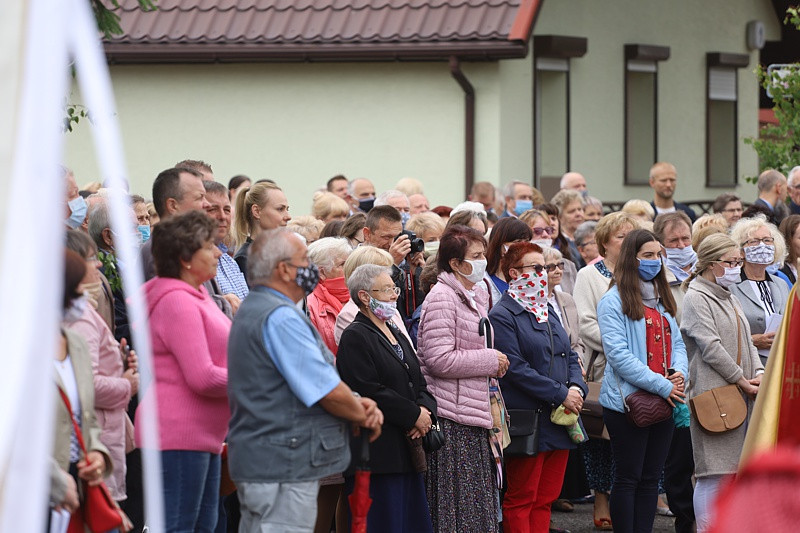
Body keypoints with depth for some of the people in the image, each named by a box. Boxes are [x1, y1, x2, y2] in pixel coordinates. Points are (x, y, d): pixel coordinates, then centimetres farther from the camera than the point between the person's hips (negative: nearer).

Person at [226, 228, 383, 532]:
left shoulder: (253, 310, 19)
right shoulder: (280, 318, -17)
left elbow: (311, 381, 20)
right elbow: (329, 392, -18)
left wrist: (358, 405, 5)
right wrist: (364, 416, 1)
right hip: (283, 467, -11)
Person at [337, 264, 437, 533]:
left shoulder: (397, 336, 20)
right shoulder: (355, 337, -8)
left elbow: (419, 384, 19)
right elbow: (370, 391, -18)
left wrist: (425, 409, -3)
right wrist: (415, 415, -13)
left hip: (408, 449, 9)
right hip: (378, 453, -9)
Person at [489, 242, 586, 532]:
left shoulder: (548, 311, 17)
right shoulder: (502, 316, -9)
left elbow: (570, 356, 19)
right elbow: (515, 368, -17)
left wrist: (577, 388, -2)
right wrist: (561, 394, -17)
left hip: (559, 421, 8)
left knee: (546, 498, 9)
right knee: (521, 499, -3)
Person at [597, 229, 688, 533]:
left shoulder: (662, 300, 16)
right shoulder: (614, 301, -9)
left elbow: (676, 343, 16)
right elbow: (619, 355, -17)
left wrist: (679, 372, -7)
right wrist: (661, 385, -19)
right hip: (627, 402, -7)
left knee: (651, 479, 9)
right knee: (628, 479, -1)